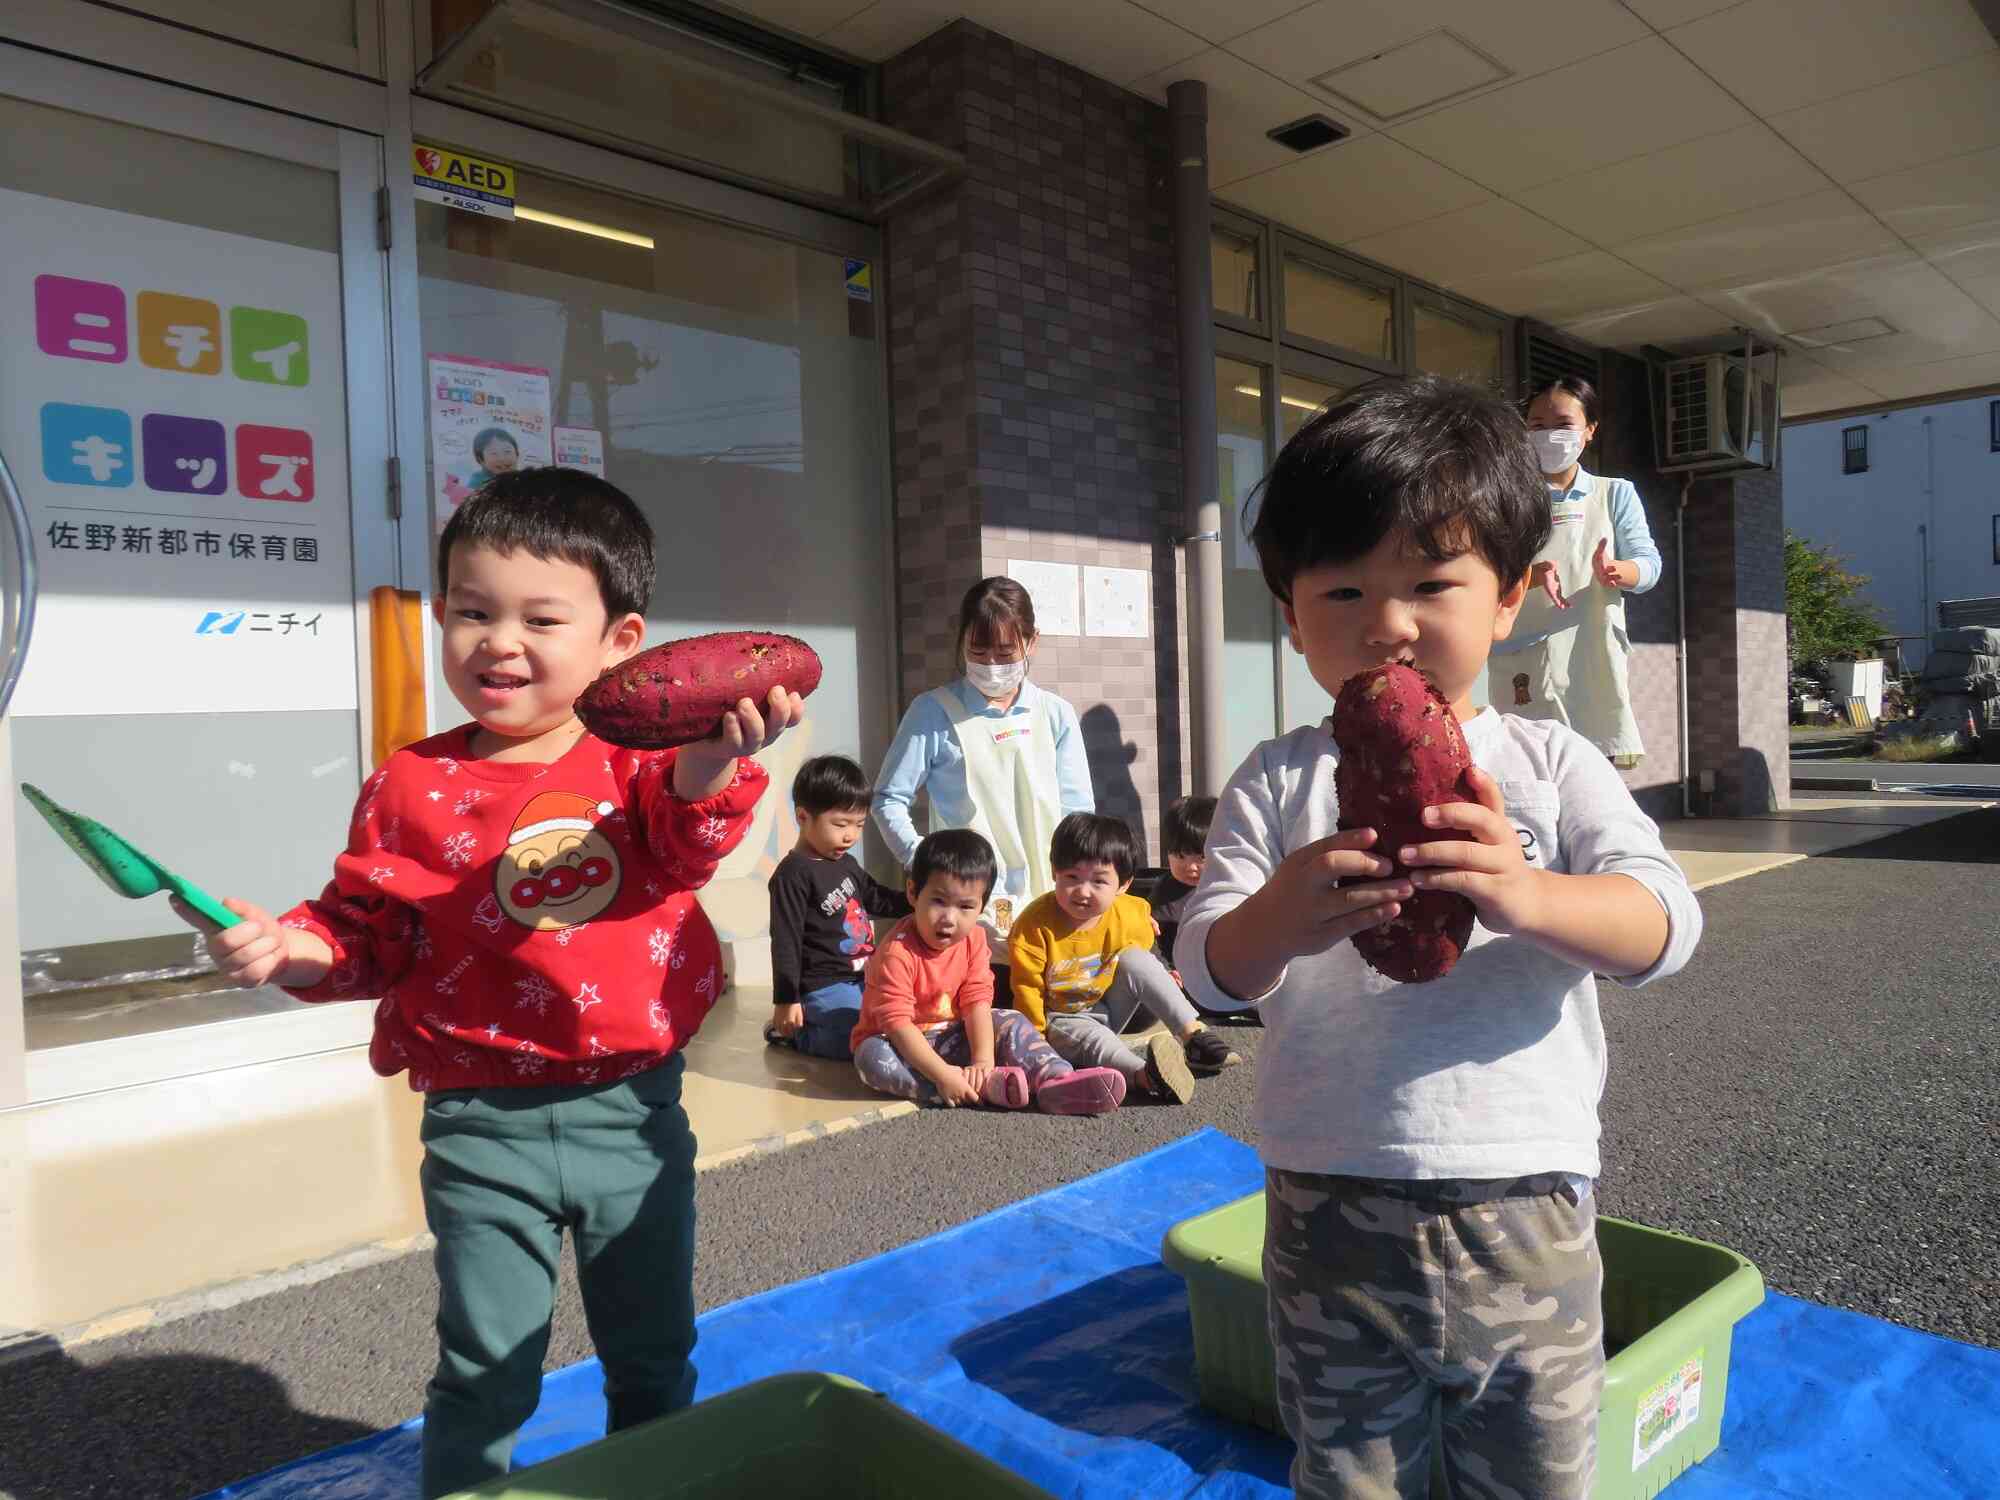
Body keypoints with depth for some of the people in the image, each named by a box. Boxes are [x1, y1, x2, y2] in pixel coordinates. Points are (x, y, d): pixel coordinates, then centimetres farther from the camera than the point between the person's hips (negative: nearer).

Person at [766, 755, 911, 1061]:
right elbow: (786, 941, -17)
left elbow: (877, 898, 24)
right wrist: (786, 1000, -18)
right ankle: (789, 1031, 2)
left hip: (863, 977, 9)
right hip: (824, 987, -9)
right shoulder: (794, 873, -17)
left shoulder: (847, 863, 9)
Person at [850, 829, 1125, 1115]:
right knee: (872, 1057, -36)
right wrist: (942, 1075, -36)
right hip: (902, 1044, -5)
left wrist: (984, 1060, -26)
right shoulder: (897, 952, -27)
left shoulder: (973, 939, -7)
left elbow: (977, 1002, -12)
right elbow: (897, 1022, -31)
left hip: (950, 1038, 5)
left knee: (1012, 1023, -9)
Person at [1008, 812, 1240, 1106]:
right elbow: (1027, 986, -15)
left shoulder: (1130, 915, -11)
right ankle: (1142, 1074, -58)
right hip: (1060, 1019, -4)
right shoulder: (1035, 924, -22)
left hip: (1109, 1011, 4)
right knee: (1086, 1034, -36)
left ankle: (1194, 1033, -22)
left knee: (1136, 960, -17)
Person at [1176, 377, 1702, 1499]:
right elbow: (1209, 968, -8)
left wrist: (1527, 896, -32)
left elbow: (1666, 924, -11)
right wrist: (1278, 919, -31)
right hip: (1330, 1210, 0)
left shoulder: (1550, 763, 0)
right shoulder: (1280, 782, -2)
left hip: (1527, 1207, 1)